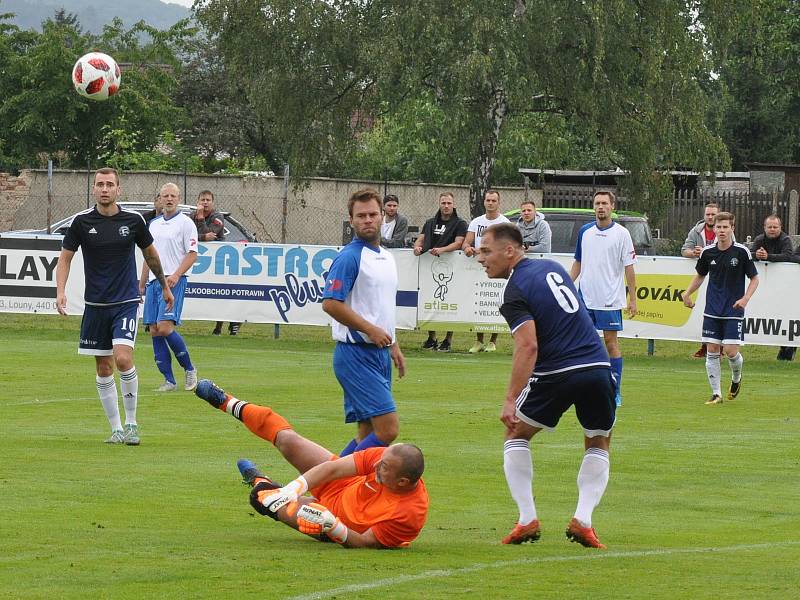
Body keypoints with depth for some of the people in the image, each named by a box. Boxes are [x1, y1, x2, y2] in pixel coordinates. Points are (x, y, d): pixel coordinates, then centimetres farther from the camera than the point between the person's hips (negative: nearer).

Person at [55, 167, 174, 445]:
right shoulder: (82, 222, -2)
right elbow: (65, 257, 5)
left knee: (123, 358, -20)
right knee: (103, 369, 4)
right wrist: (60, 291, -10)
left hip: (126, 302, -2)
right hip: (95, 305, 2)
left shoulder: (133, 220, -2)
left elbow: (150, 253, 14)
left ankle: (131, 423, -6)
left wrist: (165, 286, 24)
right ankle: (117, 430, 14)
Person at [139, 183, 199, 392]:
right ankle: (169, 380, 4)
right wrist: (142, 283, 21)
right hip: (153, 281, 7)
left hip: (173, 282, -7)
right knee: (154, 331, 0)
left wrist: (176, 275, -19)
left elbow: (192, 254, -8)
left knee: (165, 328, -18)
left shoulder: (185, 223, -2)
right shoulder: (154, 224, 18)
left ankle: (189, 369, 0)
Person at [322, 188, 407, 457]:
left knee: (368, 433, 8)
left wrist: (394, 346, 23)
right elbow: (330, 303, -18)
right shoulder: (349, 257, -11)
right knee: (387, 429, -16)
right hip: (356, 354, -9)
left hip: (380, 354, 9)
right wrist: (370, 330, -18)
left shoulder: (387, 257, 17)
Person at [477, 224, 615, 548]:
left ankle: (527, 519, 7)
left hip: (556, 374, -5)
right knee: (598, 445, 24)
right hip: (598, 366, 5)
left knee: (516, 435, 17)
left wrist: (510, 400, -23)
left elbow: (528, 346, -20)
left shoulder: (515, 293, -7)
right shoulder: (551, 267, 15)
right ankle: (583, 519, 5)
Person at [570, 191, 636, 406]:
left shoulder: (621, 234, -3)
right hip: (586, 297, 4)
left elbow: (629, 268, -2)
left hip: (610, 300, -4)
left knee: (611, 342, -3)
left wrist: (632, 299, -6)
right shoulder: (585, 231, 9)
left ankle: (615, 393, 1)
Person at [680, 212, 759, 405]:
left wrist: (745, 298, -15)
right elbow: (700, 275, 19)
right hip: (712, 310, 3)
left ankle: (736, 379, 23)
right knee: (712, 351, -1)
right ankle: (716, 394, 7)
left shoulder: (742, 252, -8)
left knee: (731, 351, -9)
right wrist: (687, 293, 7)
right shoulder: (708, 252, 2)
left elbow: (754, 279, -1)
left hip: (734, 310, -3)